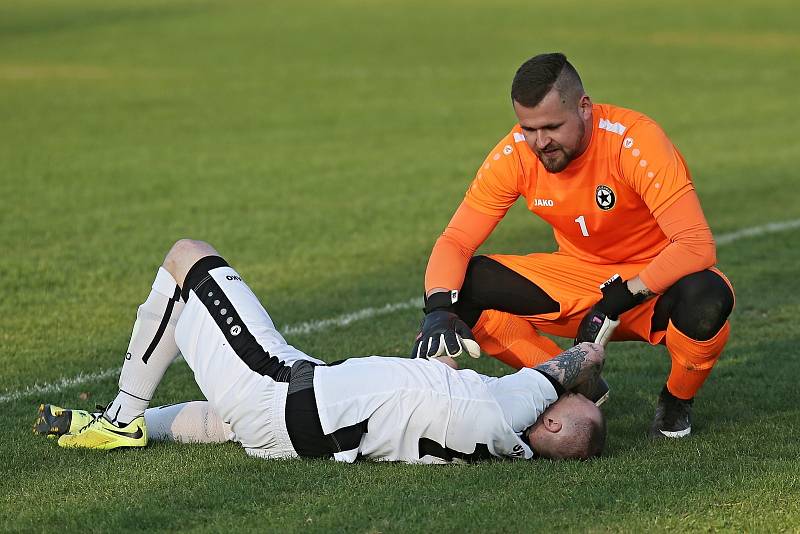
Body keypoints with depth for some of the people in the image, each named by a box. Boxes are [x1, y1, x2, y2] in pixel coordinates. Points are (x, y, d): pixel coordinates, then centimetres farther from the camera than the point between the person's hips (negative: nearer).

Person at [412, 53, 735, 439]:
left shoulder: (634, 140, -26)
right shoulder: (515, 155, -13)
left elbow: (697, 246, -30)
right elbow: (455, 242, -10)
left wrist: (619, 300, -35)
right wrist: (439, 309, -29)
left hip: (655, 281, -4)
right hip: (579, 275, 4)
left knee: (707, 300, -39)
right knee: (461, 288, -17)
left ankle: (676, 402, -4)